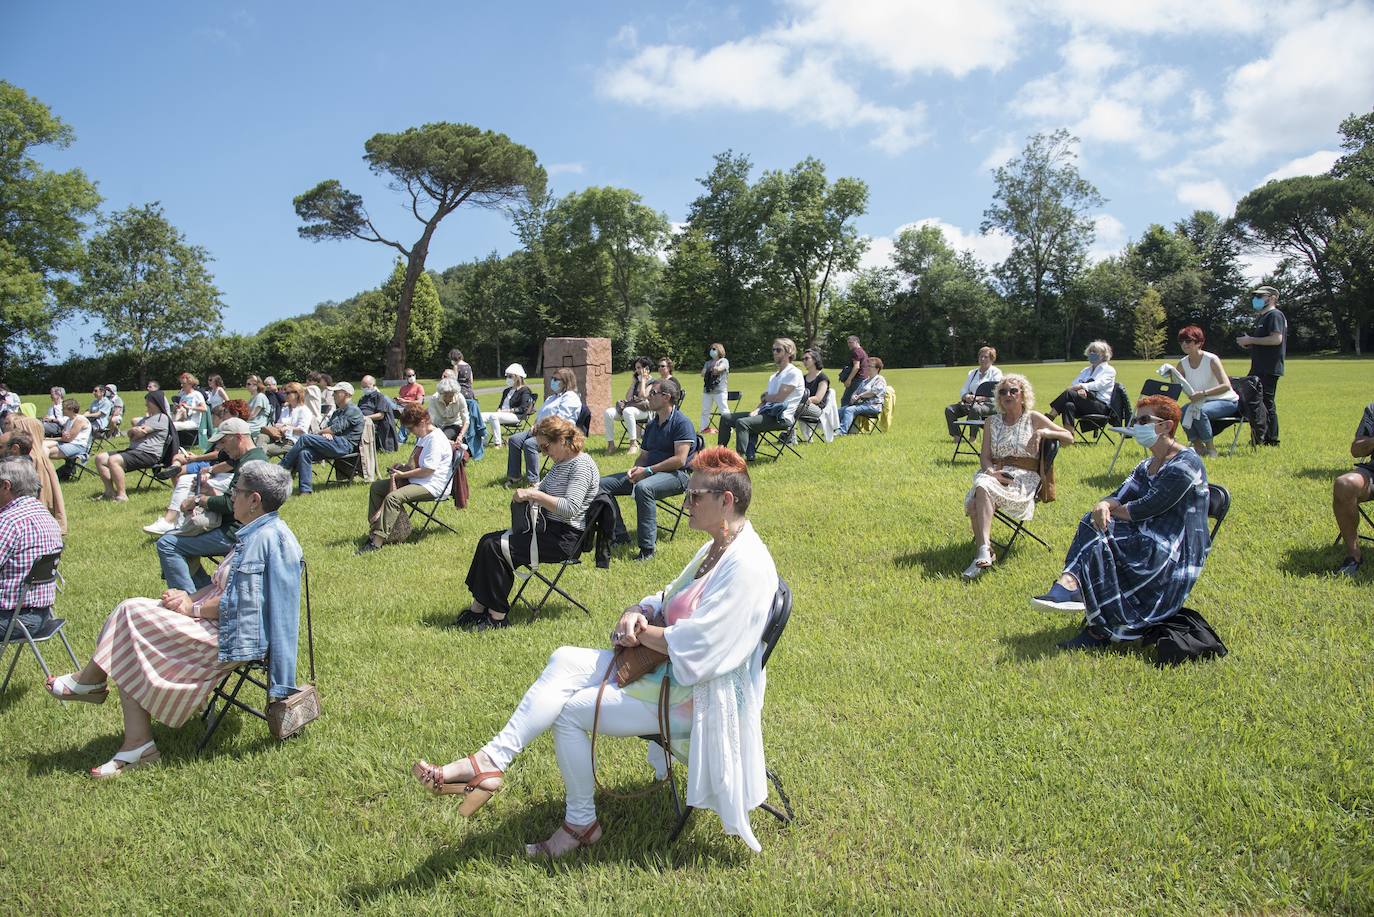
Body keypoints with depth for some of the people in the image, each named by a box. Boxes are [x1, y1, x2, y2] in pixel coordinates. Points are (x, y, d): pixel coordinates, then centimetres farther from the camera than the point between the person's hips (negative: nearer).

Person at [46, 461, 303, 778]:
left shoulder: (265, 538, -21)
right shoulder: (256, 534, 14)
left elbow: (235, 603, -22)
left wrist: (193, 609, -10)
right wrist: (190, 597, 4)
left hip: (232, 635, -11)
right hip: (219, 623, 11)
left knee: (131, 614, -9)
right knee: (129, 656, 1)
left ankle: (90, 681, 16)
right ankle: (136, 745, -1)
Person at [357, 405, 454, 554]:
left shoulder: (435, 439, -18)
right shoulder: (422, 436, 15)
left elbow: (428, 470, -23)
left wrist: (403, 474, -13)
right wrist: (402, 467, 7)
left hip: (431, 486, -11)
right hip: (414, 480, 11)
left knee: (393, 497, -31)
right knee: (376, 487, 7)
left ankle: (377, 540, -31)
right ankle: (375, 529, 2)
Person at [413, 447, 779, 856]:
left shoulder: (746, 565, -22)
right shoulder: (716, 550, 10)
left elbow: (693, 647, -26)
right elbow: (670, 600, 17)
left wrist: (637, 630, -11)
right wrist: (638, 613, -5)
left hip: (693, 695, -9)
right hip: (664, 668, 9)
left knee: (568, 710, -9)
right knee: (565, 660, -11)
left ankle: (580, 824, 9)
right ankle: (491, 760, -16)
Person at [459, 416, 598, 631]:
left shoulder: (582, 465, -17)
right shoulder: (561, 463, 13)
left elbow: (570, 508, -27)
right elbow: (544, 488, 27)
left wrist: (535, 495, -24)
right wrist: (528, 493, 5)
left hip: (563, 540, -10)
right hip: (546, 528, 10)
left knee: (495, 547, -16)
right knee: (488, 541, -1)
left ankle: (498, 616, -5)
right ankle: (478, 607, -1)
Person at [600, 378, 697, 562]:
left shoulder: (682, 422, -10)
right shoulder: (652, 425, 18)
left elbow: (680, 460, -19)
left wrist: (647, 470, -20)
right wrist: (635, 469, -4)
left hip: (676, 475, -9)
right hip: (649, 472, 9)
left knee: (643, 488, -41)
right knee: (603, 484, -1)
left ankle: (647, 548, -35)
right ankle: (619, 534, 2)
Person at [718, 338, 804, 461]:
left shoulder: (794, 373, -6)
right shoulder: (774, 376, 22)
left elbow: (779, 397, -15)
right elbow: (765, 399, 15)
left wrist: (765, 396, 5)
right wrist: (757, 410, -6)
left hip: (781, 418, -9)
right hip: (767, 412, 10)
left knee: (742, 422, -33)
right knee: (725, 417, 6)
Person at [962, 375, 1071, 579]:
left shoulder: (1033, 418, 12)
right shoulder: (993, 421, 19)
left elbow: (1069, 437, 9)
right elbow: (985, 456, 11)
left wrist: (1042, 432, -8)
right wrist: (991, 472, -11)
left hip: (1024, 477, -3)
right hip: (995, 473, 3)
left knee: (982, 491, -35)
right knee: (978, 495, -34)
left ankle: (983, 552, -42)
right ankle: (985, 553, -38)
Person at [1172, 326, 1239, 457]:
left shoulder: (1211, 360, -18)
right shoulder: (1182, 364, 0)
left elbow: (1226, 386, -27)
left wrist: (1203, 393, -38)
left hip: (1226, 401, -6)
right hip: (1201, 402, 6)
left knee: (1200, 411, -34)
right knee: (1182, 412, -23)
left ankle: (1210, 449, -19)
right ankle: (1198, 447, -6)